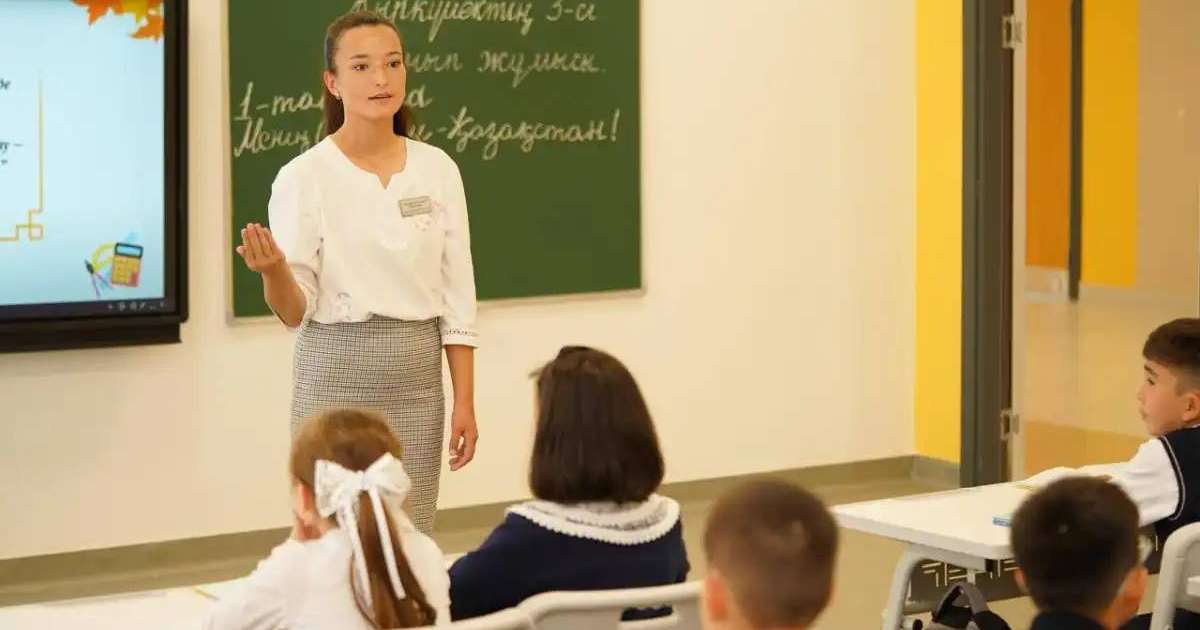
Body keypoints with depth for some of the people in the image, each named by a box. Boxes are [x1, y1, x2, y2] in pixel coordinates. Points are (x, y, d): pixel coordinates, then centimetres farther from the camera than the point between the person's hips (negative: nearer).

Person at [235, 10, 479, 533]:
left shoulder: (437, 169, 3)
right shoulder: (304, 177, -7)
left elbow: (456, 298, 5)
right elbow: (296, 311, -8)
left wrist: (464, 401, 0)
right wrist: (273, 271, -29)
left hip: (416, 380, 3)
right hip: (337, 376, -3)